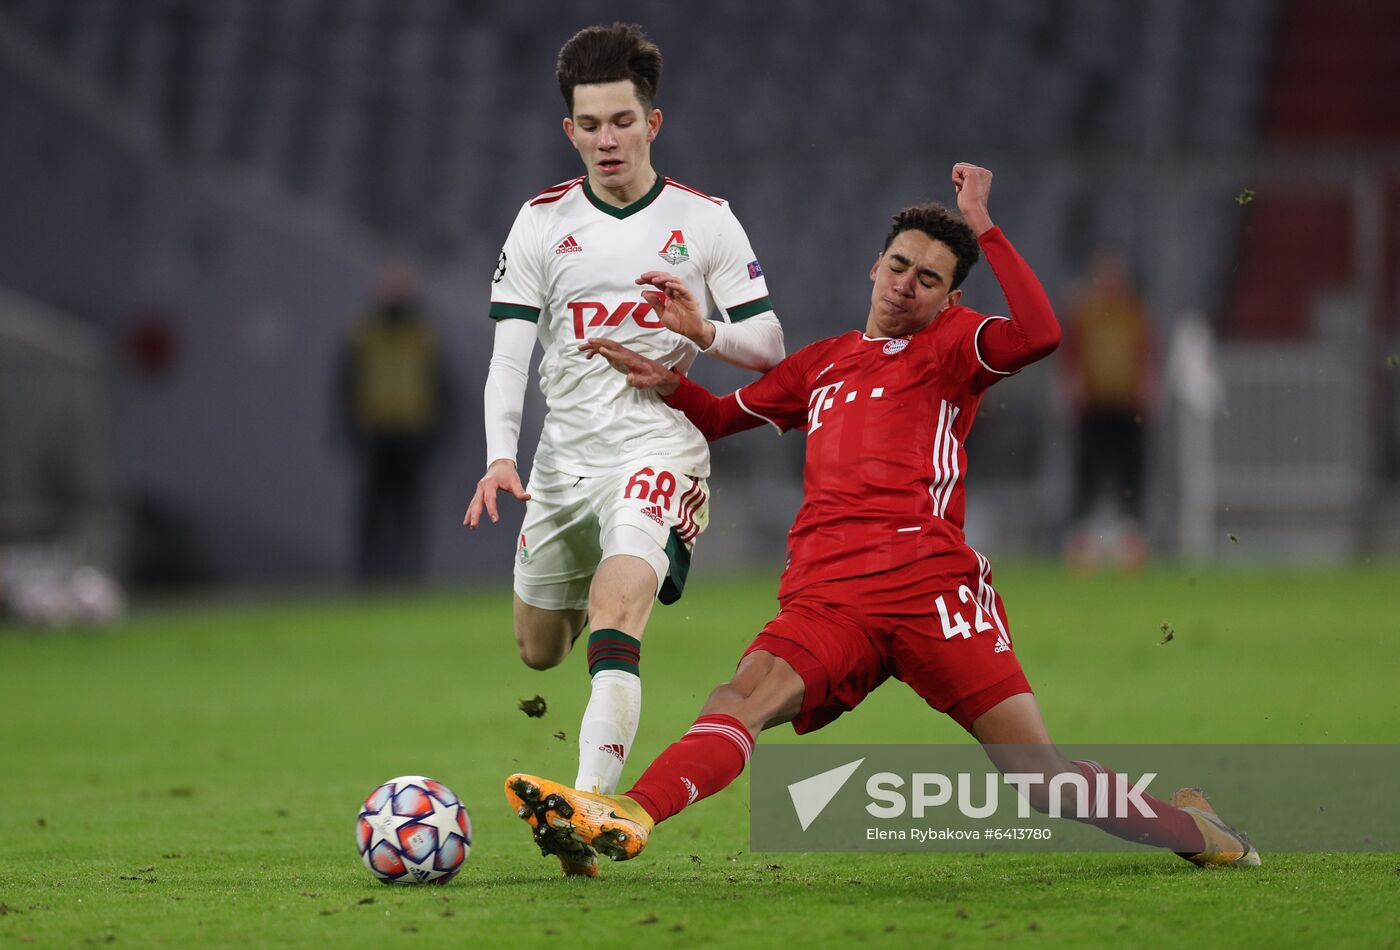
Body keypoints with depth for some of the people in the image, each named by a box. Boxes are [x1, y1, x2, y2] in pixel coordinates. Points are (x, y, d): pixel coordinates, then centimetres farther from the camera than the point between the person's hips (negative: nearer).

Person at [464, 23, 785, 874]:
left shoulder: (705, 221, 0)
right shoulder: (542, 222, 4)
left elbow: (770, 349, 2)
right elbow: (510, 350, -1)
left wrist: (705, 333, -20)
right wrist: (500, 456, -16)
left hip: (659, 447, -4)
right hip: (565, 456, 4)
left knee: (615, 613, -28)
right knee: (539, 650, 16)